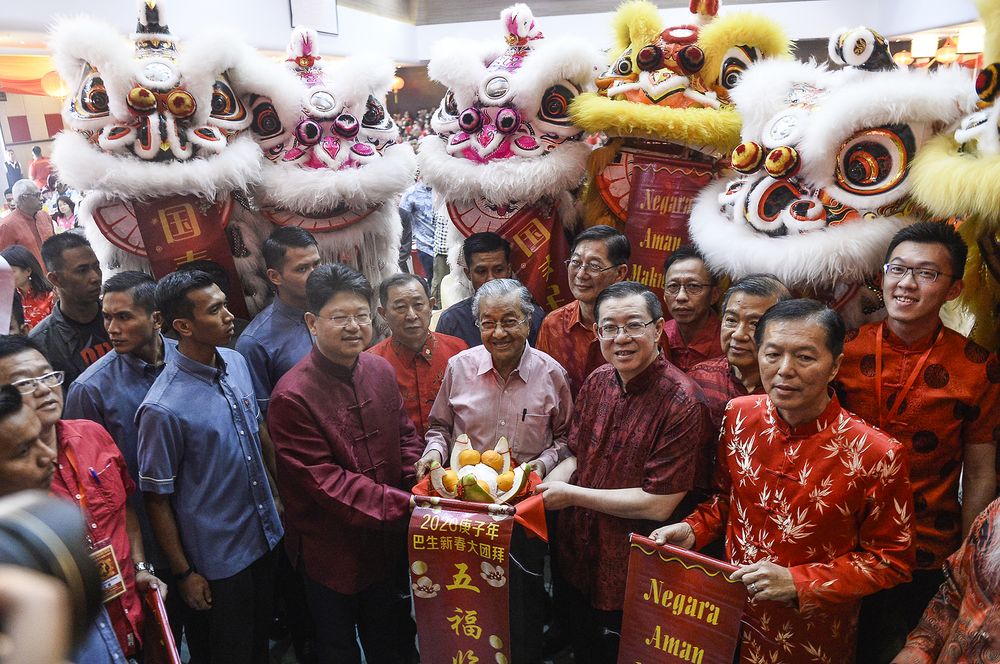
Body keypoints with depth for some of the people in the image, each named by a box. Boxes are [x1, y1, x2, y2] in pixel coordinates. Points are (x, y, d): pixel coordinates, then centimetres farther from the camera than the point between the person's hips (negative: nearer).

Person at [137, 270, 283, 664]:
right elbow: (156, 499, -16)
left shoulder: (237, 362, -5)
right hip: (217, 559, -6)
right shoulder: (163, 408, -25)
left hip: (266, 536, 6)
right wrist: (183, 573, -8)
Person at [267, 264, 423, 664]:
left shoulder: (380, 370, -5)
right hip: (331, 551, -5)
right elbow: (325, 481, -25)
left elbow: (405, 435, 5)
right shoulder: (291, 397, -25)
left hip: (389, 539, 5)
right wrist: (402, 504, -28)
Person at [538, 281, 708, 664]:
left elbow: (658, 504, -24)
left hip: (633, 579, -6)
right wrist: (538, 488, -10)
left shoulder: (681, 400, -23)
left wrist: (571, 494, -19)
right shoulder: (597, 381, -2)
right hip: (575, 562, 6)